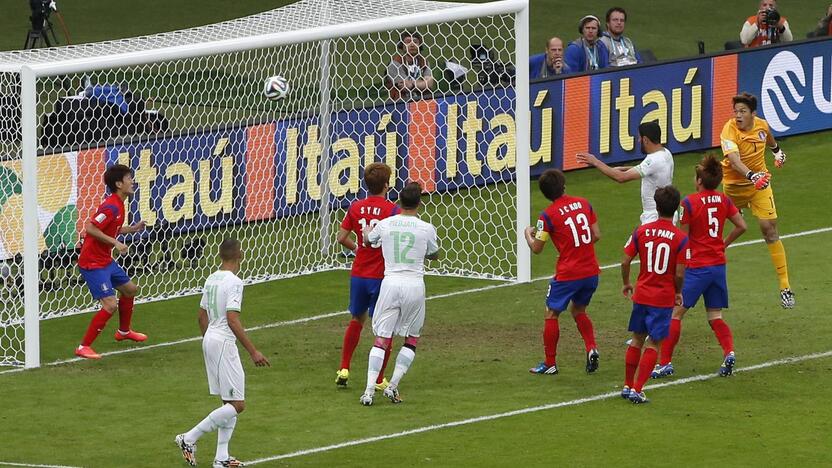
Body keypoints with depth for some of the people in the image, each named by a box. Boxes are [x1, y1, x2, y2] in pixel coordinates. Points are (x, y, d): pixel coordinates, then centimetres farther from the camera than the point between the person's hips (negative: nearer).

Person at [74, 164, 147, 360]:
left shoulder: (118, 205, 8)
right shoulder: (111, 207, -23)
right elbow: (90, 228, -30)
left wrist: (132, 229, 12)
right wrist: (115, 243, -28)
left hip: (106, 260, 11)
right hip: (93, 263, -11)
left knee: (130, 289, 26)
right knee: (110, 305, -16)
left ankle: (124, 331, 47)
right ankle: (83, 347, -8)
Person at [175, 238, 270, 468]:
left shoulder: (211, 279, 10)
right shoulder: (233, 282, -15)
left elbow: (202, 316, 18)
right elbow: (233, 320, -22)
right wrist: (253, 352, -20)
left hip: (209, 340, 9)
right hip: (224, 343, -9)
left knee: (229, 402, 13)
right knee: (237, 404, -6)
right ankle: (190, 438, -6)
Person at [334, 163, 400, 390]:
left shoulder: (356, 207, 1)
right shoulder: (392, 210, -13)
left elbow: (342, 237, 4)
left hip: (359, 274, 4)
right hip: (382, 277, -4)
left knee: (357, 320, 24)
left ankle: (344, 369, 24)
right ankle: (379, 379, 8)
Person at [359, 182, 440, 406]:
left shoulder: (385, 224, 2)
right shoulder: (426, 229, -3)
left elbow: (368, 240, 24)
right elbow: (434, 255, 16)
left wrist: (366, 232, 48)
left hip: (390, 282, 1)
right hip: (414, 284, -1)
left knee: (381, 338, 3)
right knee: (412, 338, 14)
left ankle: (369, 390, -7)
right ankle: (393, 385, 5)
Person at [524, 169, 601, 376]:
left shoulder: (548, 215, -11)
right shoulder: (584, 204, 2)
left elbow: (536, 248, -6)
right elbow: (596, 235, 6)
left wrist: (528, 233, 14)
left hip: (567, 274, -5)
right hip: (591, 271, 5)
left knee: (551, 314, 9)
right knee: (578, 311, 24)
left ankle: (550, 363, 11)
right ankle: (592, 349, 4)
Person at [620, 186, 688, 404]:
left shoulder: (641, 231, -4)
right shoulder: (680, 238, -12)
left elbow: (625, 262, -2)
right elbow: (679, 274, -12)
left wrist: (626, 283, 17)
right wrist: (678, 292, 8)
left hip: (642, 294, 3)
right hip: (664, 297, -3)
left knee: (637, 339, 18)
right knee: (653, 344, 3)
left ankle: (628, 386, 24)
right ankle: (637, 390, -3)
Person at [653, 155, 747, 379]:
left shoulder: (689, 202, -13)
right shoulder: (723, 200, 4)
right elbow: (741, 226, 8)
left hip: (696, 266, -6)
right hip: (719, 264, 6)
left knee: (675, 313, 2)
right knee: (715, 317, 11)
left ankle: (665, 362, 0)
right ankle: (729, 353, -12)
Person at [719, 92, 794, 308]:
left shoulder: (762, 125, -9)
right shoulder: (729, 131, -25)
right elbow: (734, 159, -41)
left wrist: (777, 150, 37)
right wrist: (751, 175, -58)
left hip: (759, 184, 2)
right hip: (733, 185, -2)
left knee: (769, 229, -9)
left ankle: (785, 287, -8)